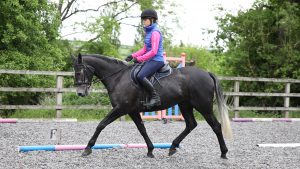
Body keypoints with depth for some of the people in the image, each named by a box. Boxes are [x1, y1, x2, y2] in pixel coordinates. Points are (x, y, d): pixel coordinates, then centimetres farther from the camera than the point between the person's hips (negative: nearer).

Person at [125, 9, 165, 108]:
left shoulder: (155, 32, -12)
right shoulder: (149, 32, 18)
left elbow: (153, 51, -20)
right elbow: (145, 49, 20)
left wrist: (139, 59, -19)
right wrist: (133, 56, 8)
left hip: (156, 60, -11)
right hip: (151, 60, 11)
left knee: (140, 76, -28)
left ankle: (155, 97, -26)